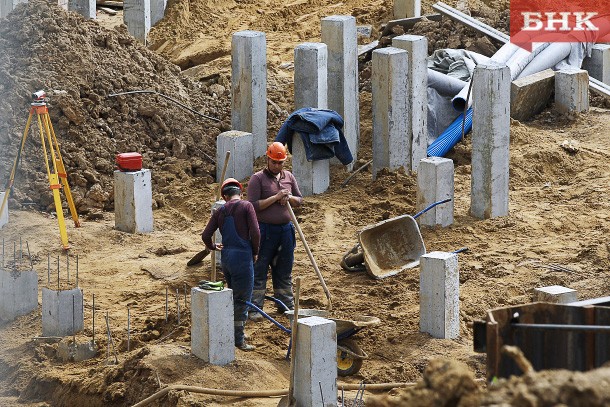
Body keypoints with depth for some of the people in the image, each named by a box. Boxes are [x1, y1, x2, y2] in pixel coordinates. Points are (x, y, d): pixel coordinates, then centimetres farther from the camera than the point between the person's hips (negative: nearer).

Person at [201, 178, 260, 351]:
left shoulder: (220, 211, 7)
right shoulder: (246, 206, -7)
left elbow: (205, 235, 6)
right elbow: (255, 233, -14)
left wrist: (213, 247, 26)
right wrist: (255, 252, 2)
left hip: (226, 257, 6)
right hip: (242, 257, -6)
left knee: (234, 296, 21)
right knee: (242, 299, 1)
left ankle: (236, 332, 32)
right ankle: (238, 339, 2)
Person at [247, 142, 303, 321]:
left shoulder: (289, 177, 11)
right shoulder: (257, 179, -6)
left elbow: (299, 200, 17)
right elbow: (254, 205, -14)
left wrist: (289, 198, -5)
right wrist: (276, 197, -19)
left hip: (286, 229, 5)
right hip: (265, 230, -5)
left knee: (284, 270, 13)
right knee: (259, 271, -3)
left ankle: (287, 304, 23)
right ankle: (254, 308, -1)